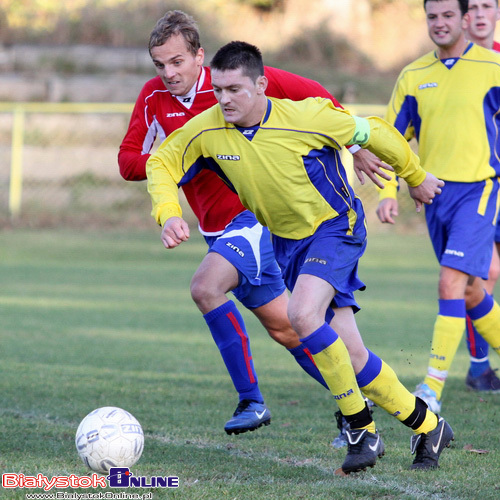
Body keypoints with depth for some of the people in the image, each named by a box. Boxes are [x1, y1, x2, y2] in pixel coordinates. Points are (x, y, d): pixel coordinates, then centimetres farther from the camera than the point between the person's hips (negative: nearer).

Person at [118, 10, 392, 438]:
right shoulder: (154, 97, 1)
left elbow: (314, 97, -6)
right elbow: (128, 162, 2)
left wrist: (354, 150, -6)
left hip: (255, 215, -7)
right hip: (217, 225, 7)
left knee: (205, 288, -28)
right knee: (283, 327, 12)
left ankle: (251, 400, -20)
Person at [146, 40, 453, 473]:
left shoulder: (307, 117, -25)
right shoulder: (208, 129, -13)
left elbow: (374, 133, -10)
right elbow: (162, 163, 0)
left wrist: (416, 178, 4)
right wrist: (169, 214, -19)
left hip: (335, 227, -5)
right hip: (287, 242, 5)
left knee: (302, 315, -30)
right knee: (349, 354, 1)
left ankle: (361, 426, -15)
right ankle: (426, 426, 18)